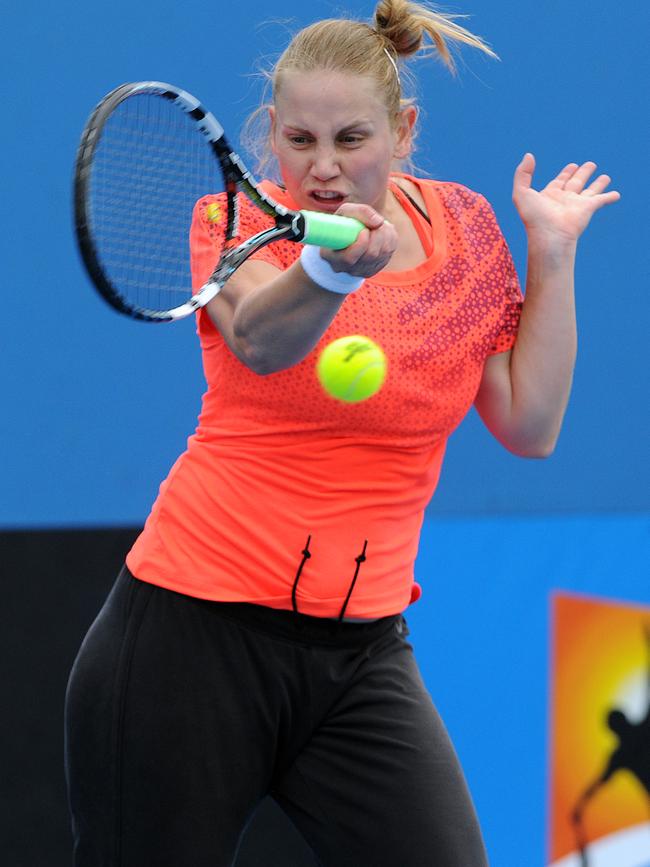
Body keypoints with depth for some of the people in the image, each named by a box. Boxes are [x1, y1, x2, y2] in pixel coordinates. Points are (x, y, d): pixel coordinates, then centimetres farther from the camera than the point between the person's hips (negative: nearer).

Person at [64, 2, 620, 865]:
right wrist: (332, 268, -50)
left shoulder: (461, 228, 6)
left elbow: (529, 426, 5)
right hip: (193, 632, -3)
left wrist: (552, 252, 0)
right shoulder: (239, 220, -5)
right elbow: (260, 340, -29)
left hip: (361, 654, 3)